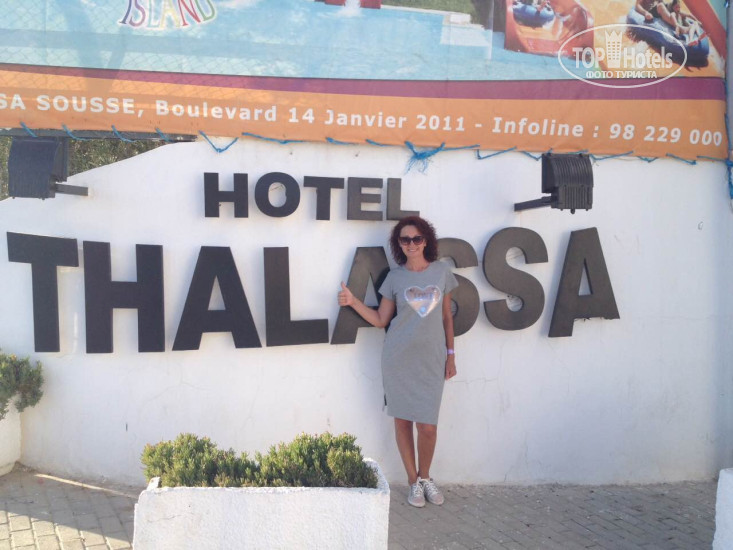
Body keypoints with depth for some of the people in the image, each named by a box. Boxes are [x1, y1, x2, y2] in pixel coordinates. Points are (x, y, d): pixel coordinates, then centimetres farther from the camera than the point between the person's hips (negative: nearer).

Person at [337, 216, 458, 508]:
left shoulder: (441, 272, 4)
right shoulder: (395, 277, 1)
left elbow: (446, 316, 10)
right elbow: (380, 319, 4)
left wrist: (450, 354, 8)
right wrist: (353, 301, -9)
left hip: (432, 360, 0)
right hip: (398, 359, 0)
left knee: (428, 426, -2)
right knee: (402, 420, 7)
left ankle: (425, 477, 24)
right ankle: (413, 481, 24)